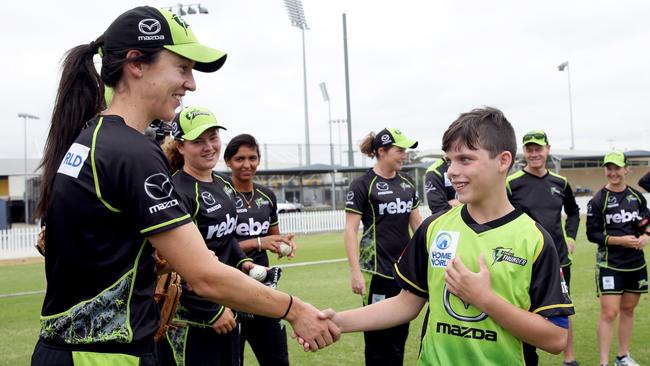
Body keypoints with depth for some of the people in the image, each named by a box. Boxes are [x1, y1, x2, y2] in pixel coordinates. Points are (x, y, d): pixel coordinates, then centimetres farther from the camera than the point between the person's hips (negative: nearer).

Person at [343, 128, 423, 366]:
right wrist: (356, 272, -17)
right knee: (378, 333, 1)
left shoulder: (406, 183, 10)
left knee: (400, 332, 12)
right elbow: (350, 230, -11)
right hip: (377, 270, -6)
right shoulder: (363, 185, -9)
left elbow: (417, 223, 17)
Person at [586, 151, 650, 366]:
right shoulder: (598, 201, -8)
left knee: (628, 309, 14)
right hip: (610, 265, -5)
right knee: (609, 313, -8)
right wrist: (619, 240, -19)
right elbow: (592, 234, -8)